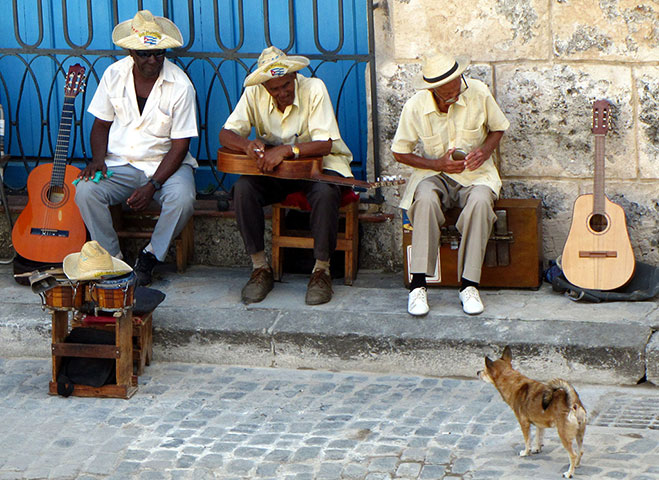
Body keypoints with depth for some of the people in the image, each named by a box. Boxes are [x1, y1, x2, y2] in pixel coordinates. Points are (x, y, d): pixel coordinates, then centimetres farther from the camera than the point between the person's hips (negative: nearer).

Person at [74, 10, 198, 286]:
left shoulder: (180, 85, -11)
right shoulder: (114, 74, 0)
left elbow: (180, 145, -10)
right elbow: (101, 123, 10)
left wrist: (153, 185, -21)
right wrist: (98, 159, -10)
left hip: (165, 163, -2)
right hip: (120, 163, 2)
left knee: (182, 200, -33)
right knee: (85, 191, -26)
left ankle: (150, 257, -8)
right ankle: (112, 258, -10)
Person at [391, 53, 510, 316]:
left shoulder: (478, 92, -9)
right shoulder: (415, 106, -11)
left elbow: (498, 128, 9)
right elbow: (400, 152, 0)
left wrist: (485, 150, -13)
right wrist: (438, 164, -13)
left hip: (475, 174, 0)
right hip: (434, 174, 0)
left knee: (480, 201, -35)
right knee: (426, 199, -36)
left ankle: (469, 284, -28)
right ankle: (418, 284, -32)